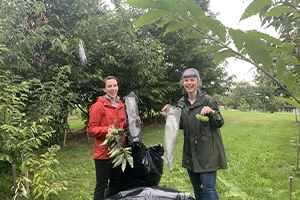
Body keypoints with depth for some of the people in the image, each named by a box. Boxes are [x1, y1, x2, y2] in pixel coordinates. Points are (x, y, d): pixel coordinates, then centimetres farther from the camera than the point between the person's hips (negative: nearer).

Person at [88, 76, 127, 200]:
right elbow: (91, 129, -12)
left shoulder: (121, 105, 10)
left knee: (116, 183, 19)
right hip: (103, 152, -6)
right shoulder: (99, 106, -11)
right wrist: (106, 130, -27)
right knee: (101, 186, 4)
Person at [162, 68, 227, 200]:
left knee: (208, 188, -2)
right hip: (190, 151, 6)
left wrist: (212, 112, -25)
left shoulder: (208, 100, -9)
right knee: (196, 188, 19)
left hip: (207, 151, -5)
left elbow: (219, 124, -7)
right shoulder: (182, 103, 7)